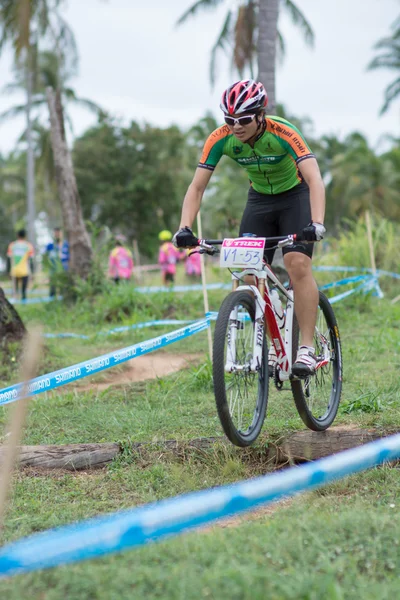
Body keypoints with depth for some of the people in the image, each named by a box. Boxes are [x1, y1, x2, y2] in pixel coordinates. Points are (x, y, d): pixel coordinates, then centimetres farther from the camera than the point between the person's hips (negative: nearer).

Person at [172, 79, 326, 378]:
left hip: (295, 196, -4)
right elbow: (197, 187, -19)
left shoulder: (283, 134, -32)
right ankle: (275, 346, 4)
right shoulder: (221, 139, -21)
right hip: (260, 199, 4)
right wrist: (185, 228, -34)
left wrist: (317, 223, -56)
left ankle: (307, 348, -19)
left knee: (298, 264, -23)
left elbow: (315, 180, -41)